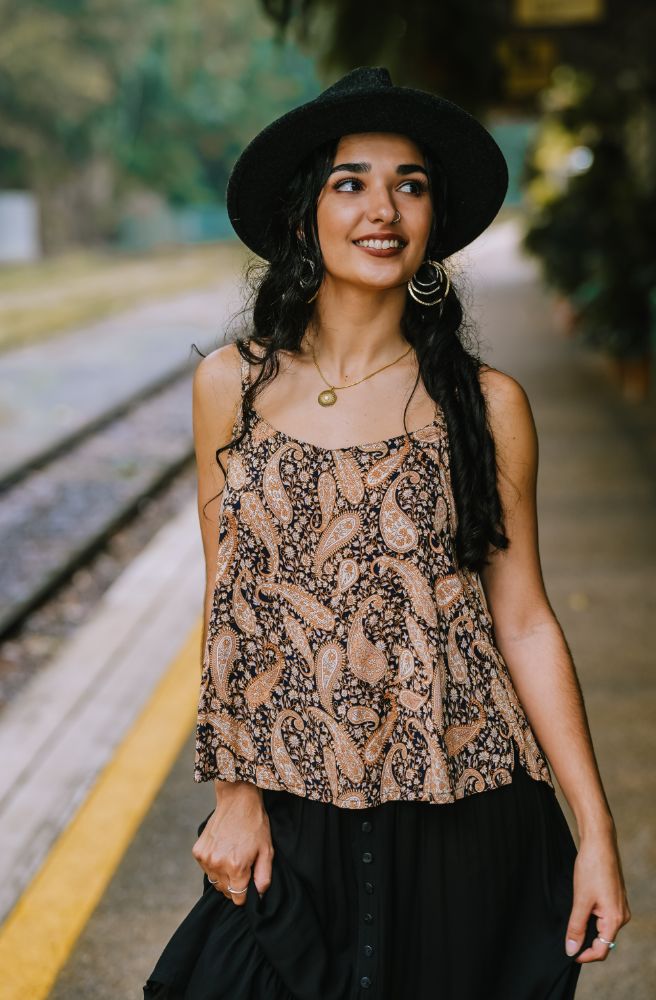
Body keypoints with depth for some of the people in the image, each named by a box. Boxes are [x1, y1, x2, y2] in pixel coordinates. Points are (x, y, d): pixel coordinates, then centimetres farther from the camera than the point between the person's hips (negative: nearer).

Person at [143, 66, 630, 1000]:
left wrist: (597, 832, -4)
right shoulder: (233, 384, -1)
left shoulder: (486, 401, -4)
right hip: (295, 821, 1)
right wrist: (234, 791, 0)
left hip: (463, 820, -1)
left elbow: (524, 623, -2)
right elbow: (226, 601, 4)